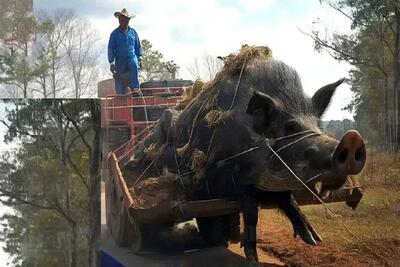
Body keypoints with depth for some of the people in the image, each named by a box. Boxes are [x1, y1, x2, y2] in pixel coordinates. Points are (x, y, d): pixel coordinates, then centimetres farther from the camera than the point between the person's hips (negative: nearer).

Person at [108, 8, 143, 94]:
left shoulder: (133, 32, 12)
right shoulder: (115, 34, 4)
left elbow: (138, 46, 18)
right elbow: (111, 48, 3)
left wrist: (139, 58, 6)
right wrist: (111, 62, -5)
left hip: (132, 57, 0)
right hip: (120, 60, 0)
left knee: (135, 66, -34)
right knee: (119, 80, -4)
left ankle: (135, 88, -37)